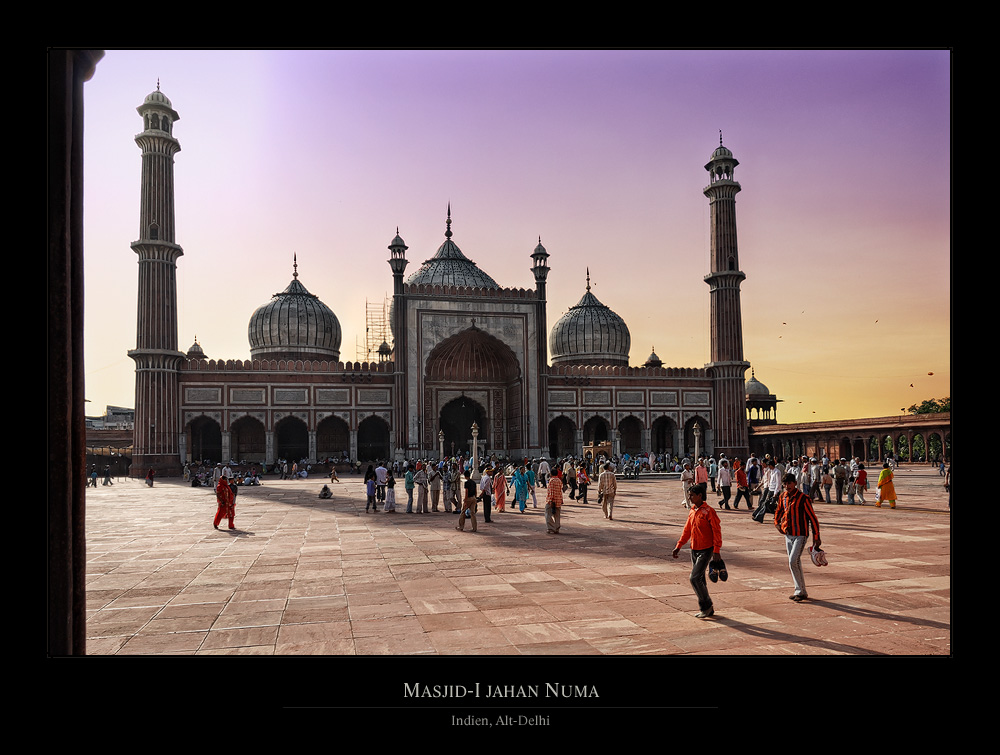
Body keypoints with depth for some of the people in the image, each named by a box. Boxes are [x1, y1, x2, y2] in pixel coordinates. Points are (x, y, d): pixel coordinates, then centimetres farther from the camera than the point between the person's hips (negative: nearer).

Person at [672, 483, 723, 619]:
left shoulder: (709, 511, -14)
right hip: (694, 550, 8)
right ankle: (708, 609, 23)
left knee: (695, 578, -13)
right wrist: (678, 546, 12)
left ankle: (706, 606, 5)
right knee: (699, 580, 12)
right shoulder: (692, 511, 9)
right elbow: (687, 530, 17)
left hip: (706, 550, -8)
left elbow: (717, 531, -14)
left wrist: (716, 551, -18)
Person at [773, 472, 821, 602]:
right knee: (794, 563, 11)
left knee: (793, 562, -14)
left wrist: (816, 537, -12)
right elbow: (779, 511, 25)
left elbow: (813, 518, -11)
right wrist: (777, 523, 9)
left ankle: (800, 591, -1)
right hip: (788, 534, 7)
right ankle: (801, 591, 21)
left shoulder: (803, 498, -14)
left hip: (800, 535, -7)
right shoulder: (783, 497, 5)